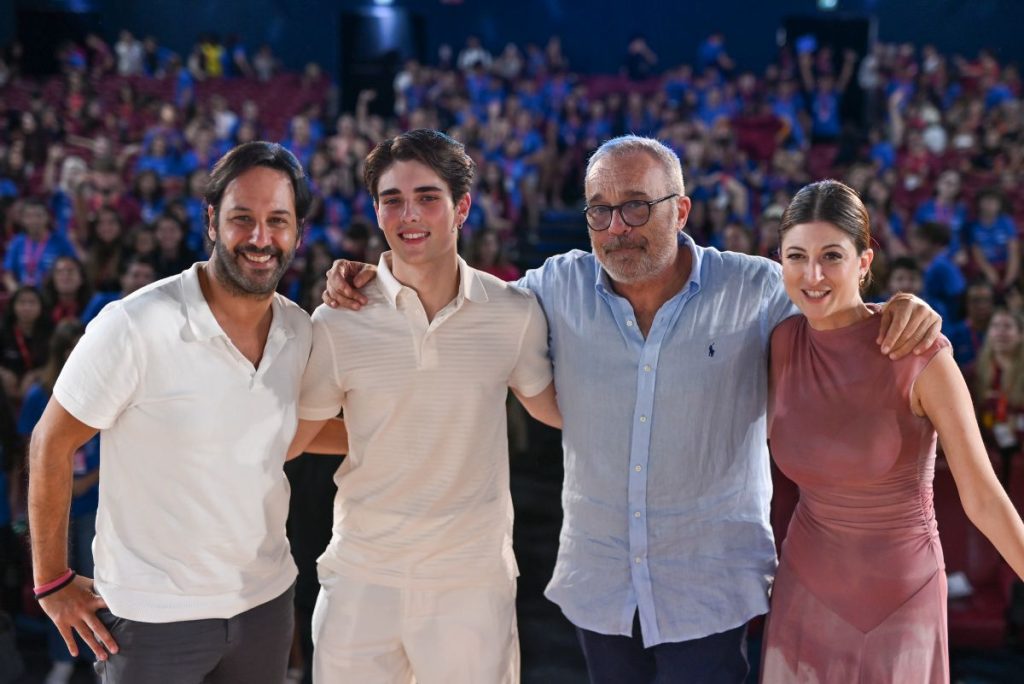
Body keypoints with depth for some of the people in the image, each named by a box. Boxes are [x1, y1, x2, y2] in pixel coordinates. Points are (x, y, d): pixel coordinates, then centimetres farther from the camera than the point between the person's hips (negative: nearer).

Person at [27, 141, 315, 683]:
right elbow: (51, 445, -10)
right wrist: (52, 581, -6)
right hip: (152, 617, -5)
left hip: (266, 599, 5)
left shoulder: (300, 331, -1)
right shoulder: (134, 327, -18)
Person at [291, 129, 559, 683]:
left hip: (474, 576, 1)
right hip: (362, 576, 0)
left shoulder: (515, 314, -5)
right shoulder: (337, 324, -7)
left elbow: (550, 407, 12)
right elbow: (287, 439, 4)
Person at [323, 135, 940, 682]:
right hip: (597, 584, 3)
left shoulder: (756, 290, -8)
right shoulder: (560, 286, -2)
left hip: (709, 590, -3)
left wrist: (903, 313, -20)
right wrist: (370, 283, -1)